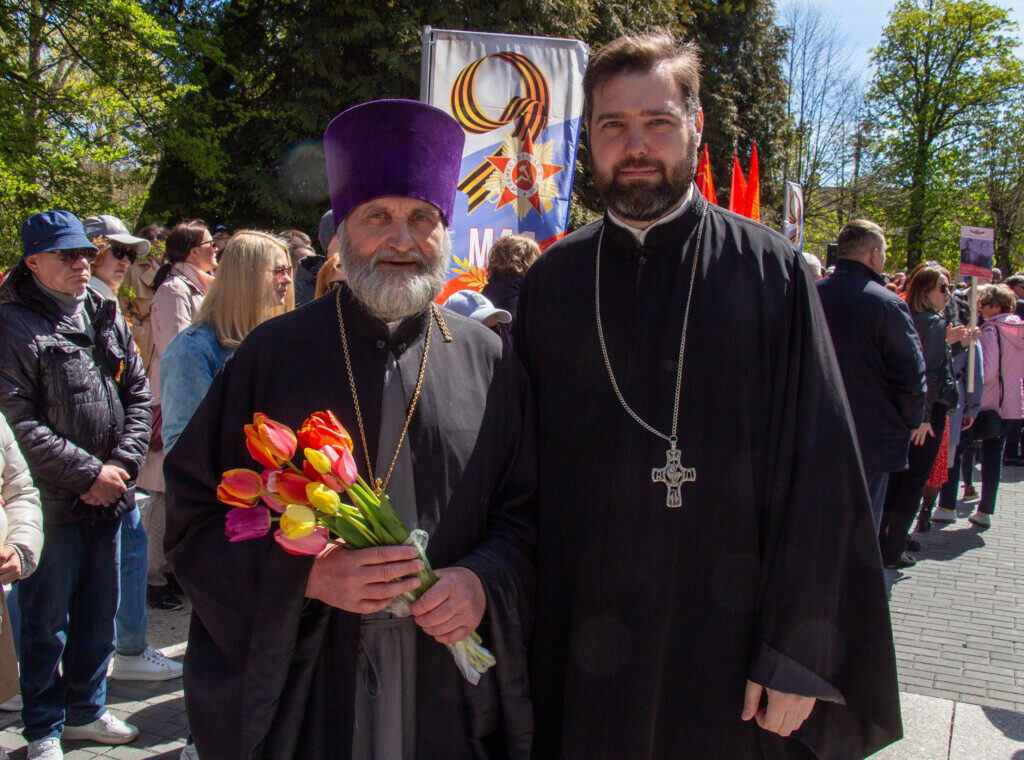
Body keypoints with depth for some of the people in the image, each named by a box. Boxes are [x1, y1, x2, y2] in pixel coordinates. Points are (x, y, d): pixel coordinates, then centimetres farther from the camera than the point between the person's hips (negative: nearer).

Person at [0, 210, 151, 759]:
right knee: (46, 620, 7)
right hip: (50, 502, -6)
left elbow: (138, 395, 12)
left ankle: (85, 710, 35)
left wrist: (122, 463, -2)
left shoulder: (105, 317, 10)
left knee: (98, 612, 17)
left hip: (107, 494, 6)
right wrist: (88, 472, -15)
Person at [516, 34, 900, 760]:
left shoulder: (772, 272, -6)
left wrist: (799, 653, -10)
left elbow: (822, 477, -8)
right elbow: (521, 472, 4)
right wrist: (523, 627, 1)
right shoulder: (550, 284, 2)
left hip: (731, 646, -1)